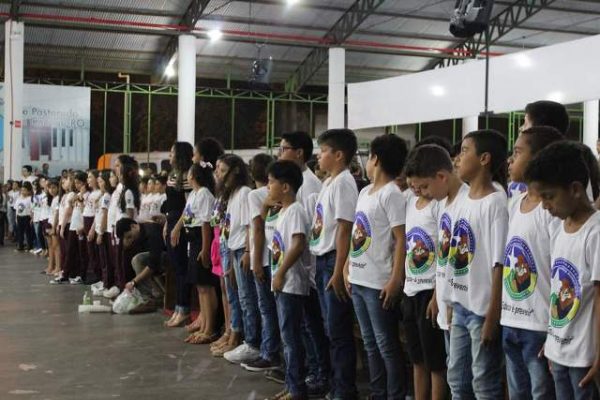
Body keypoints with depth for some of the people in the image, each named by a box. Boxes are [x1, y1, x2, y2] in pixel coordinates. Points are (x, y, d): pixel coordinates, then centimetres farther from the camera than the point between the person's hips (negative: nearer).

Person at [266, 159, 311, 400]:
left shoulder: (295, 211, -15)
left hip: (291, 283, -10)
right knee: (288, 335, 14)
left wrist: (280, 273, -19)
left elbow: (298, 245, -24)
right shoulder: (284, 211, 15)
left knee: (291, 336, -5)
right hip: (283, 283, 10)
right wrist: (278, 274, 14)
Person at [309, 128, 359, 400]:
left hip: (334, 260, -9)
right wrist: (322, 265, 15)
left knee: (339, 331, -3)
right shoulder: (329, 182, 14)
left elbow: (344, 229, -18)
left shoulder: (343, 182, -13)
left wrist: (338, 271, -20)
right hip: (322, 259, 9)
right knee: (330, 329, 14)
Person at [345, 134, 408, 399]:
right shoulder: (364, 192, 14)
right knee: (370, 344, 15)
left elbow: (401, 239, -16)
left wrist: (395, 280, -19)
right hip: (358, 280, 9)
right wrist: (349, 270, 15)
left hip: (379, 283, -9)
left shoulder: (391, 194, -12)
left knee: (386, 345, 0)